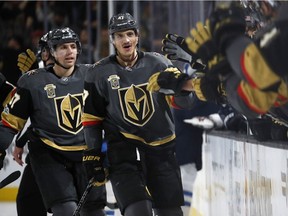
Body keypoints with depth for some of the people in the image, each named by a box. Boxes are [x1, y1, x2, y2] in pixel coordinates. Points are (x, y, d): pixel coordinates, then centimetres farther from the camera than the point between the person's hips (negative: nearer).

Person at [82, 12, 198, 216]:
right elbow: (91, 115, 8)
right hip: (122, 149, -2)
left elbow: (183, 100, -2)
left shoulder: (157, 63, 0)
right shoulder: (100, 73, 0)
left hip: (160, 146, 2)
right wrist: (93, 152, 5)